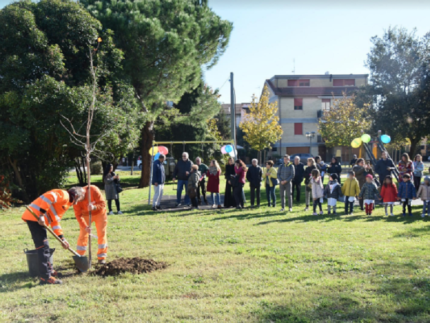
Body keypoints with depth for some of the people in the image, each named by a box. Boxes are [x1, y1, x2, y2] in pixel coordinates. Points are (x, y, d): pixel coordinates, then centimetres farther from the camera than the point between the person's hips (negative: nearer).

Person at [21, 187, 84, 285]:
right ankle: (45, 277, -8)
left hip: (38, 218, 10)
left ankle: (48, 270, 33)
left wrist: (62, 238, 22)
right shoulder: (64, 195, -4)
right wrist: (42, 214, -26)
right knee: (43, 246, -10)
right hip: (35, 217, -10)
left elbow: (55, 221, 26)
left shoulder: (66, 203, 25)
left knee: (45, 247, 20)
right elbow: (49, 197, -22)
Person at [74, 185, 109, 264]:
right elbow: (78, 215, -23)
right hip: (86, 215, 1)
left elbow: (103, 203, -26)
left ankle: (101, 257, 7)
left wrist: (94, 207, -45)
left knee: (102, 233, -2)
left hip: (99, 213, 0)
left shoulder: (93, 190, -32)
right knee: (83, 234, -4)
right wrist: (85, 226, -33)